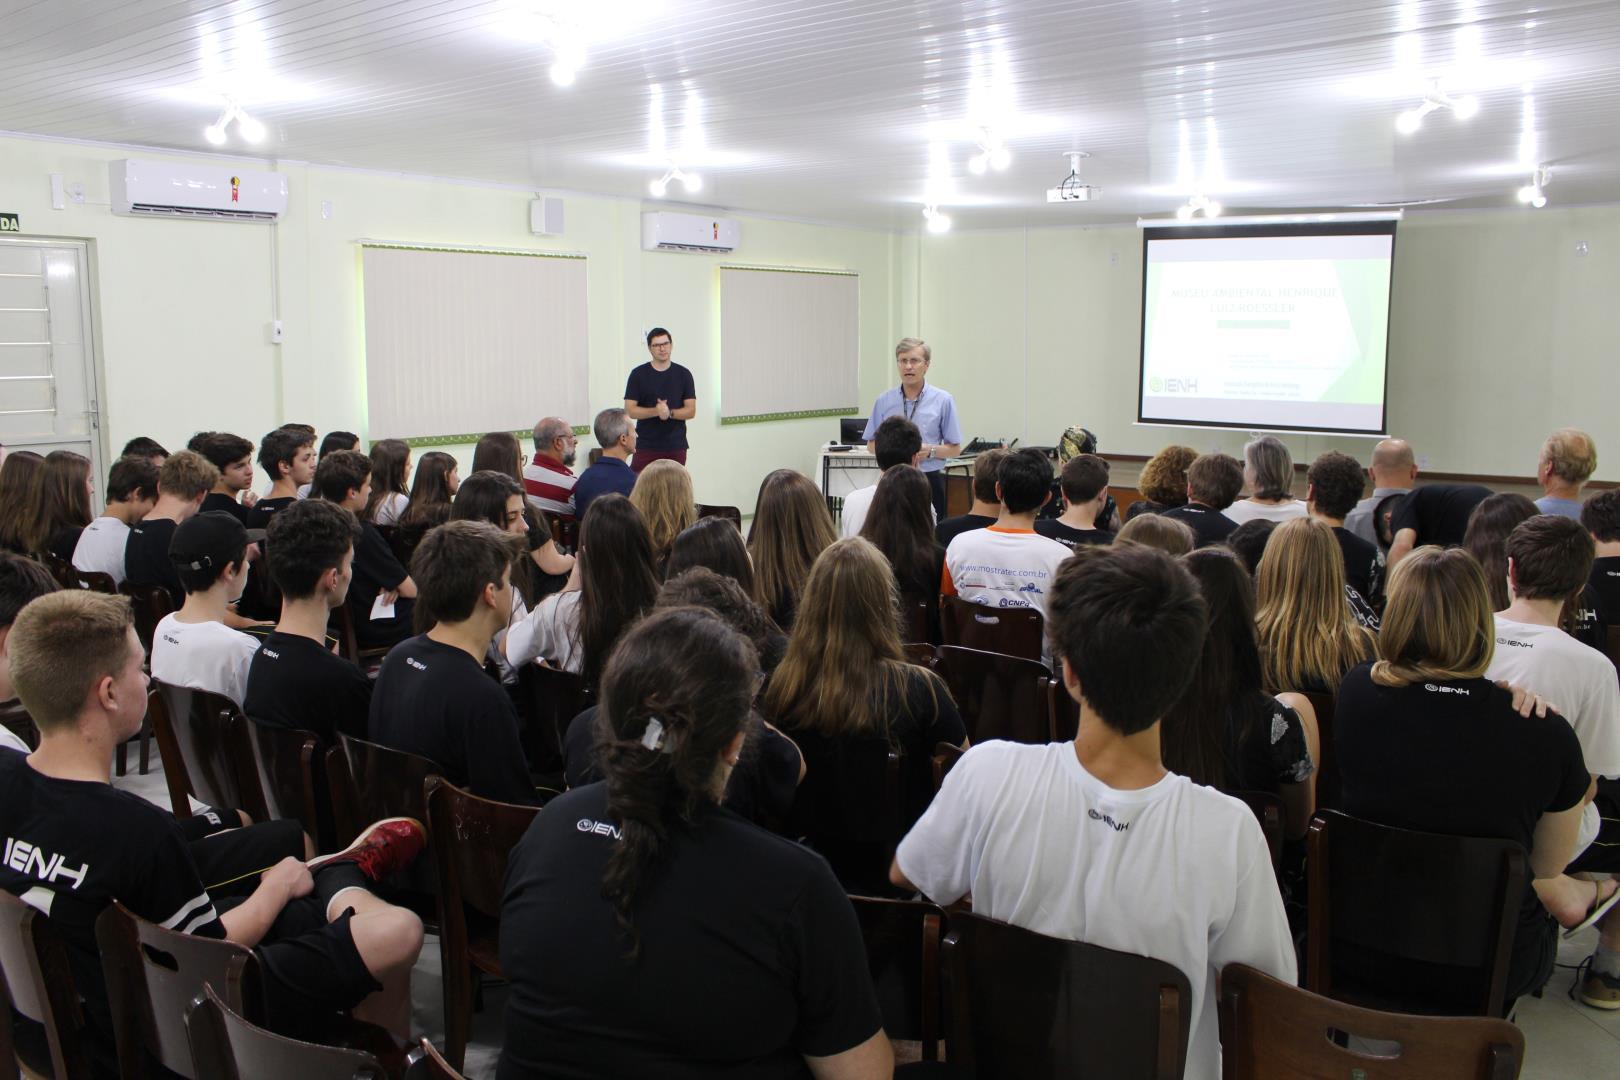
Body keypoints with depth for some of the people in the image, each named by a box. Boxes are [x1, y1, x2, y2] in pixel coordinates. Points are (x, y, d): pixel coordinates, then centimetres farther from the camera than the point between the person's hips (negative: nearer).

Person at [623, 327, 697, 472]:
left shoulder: (683, 374, 6)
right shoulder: (638, 374, 2)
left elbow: (691, 411, 2)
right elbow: (630, 411, -3)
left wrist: (670, 412, -16)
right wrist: (656, 411, -18)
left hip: (676, 447, 1)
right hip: (646, 447, -1)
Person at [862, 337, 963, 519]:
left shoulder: (943, 401, -1)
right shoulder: (883, 401, 6)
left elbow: (955, 448, 2)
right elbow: (871, 444, 11)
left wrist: (930, 451, -15)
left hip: (929, 482, -2)